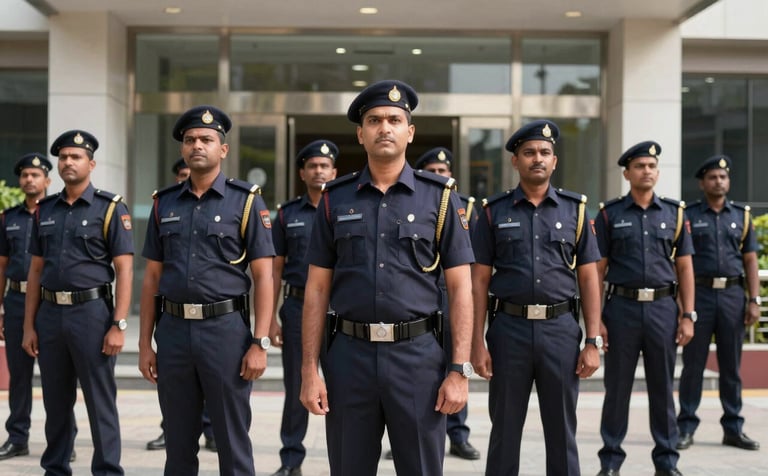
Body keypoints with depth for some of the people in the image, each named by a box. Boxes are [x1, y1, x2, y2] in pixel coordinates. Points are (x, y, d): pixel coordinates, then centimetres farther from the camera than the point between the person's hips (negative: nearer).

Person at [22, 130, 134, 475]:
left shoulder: (110, 208, -3)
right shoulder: (45, 210, 11)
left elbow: (124, 270, -8)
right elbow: (35, 271, 13)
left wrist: (119, 325, -15)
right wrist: (28, 326, 7)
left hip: (91, 311, -5)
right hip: (50, 314, 5)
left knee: (100, 402, 0)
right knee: (56, 402, 13)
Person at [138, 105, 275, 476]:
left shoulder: (246, 201, -2)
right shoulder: (165, 204, 10)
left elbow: (263, 277, -5)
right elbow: (152, 278, 12)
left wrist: (259, 343, -12)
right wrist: (144, 343, 7)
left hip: (226, 328, -3)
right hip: (173, 329, 4)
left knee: (232, 442, 4)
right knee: (178, 444, 12)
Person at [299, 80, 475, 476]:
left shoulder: (440, 197, 1)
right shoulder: (335, 200, 6)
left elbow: (460, 289, 0)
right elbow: (316, 290, 6)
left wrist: (459, 370, -7)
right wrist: (309, 370, 0)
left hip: (417, 355, -1)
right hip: (349, 354, 2)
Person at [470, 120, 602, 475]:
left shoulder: (575, 209, 5)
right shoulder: (494, 212, 3)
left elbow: (588, 280, 4)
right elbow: (479, 281, 2)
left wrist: (593, 342, -2)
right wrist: (477, 343, -4)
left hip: (561, 329, 1)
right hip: (508, 328, 0)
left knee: (561, 430, 8)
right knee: (504, 429, 8)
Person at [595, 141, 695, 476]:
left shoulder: (674, 213, 8)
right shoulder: (609, 215, 2)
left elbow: (684, 269, 8)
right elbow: (597, 271, 1)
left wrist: (687, 316, 1)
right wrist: (596, 319, -5)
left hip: (663, 309, 2)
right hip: (622, 307, -1)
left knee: (662, 388, 9)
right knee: (617, 388, 6)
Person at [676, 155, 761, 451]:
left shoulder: (741, 216, 11)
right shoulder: (688, 215, 3)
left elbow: (750, 260, 10)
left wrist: (755, 300, 2)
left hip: (733, 295, 3)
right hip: (699, 294, -2)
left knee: (731, 366, 8)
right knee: (693, 364, 0)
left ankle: (733, 429, 15)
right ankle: (686, 427, 7)